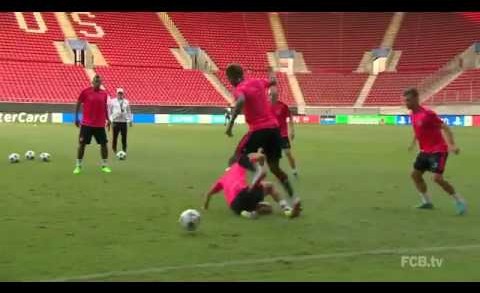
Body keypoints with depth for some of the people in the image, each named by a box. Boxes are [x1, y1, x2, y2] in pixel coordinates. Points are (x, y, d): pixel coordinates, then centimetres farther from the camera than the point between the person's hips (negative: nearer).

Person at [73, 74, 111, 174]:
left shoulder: (104, 94, 6)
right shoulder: (85, 92, -5)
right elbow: (78, 104, 2)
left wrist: (107, 119, 13)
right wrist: (76, 118, -3)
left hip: (100, 125, 3)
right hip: (86, 124, -3)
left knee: (104, 144, 4)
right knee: (82, 144, 0)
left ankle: (105, 166, 17)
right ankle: (78, 166, 10)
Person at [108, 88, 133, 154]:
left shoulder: (126, 102, 13)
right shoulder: (112, 101, 5)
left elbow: (129, 111, 18)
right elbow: (109, 111, 5)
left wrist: (130, 120, 13)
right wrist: (109, 120, -1)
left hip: (124, 121, 2)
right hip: (115, 121, -2)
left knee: (124, 136, 1)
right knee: (115, 136, -1)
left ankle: (124, 150, 8)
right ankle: (114, 149, 12)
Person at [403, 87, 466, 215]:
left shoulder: (427, 114, -21)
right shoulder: (413, 115, 5)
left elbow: (445, 128, -22)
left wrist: (452, 145, -31)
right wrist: (413, 143, 26)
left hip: (438, 151, -9)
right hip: (425, 151, 9)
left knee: (437, 178, -16)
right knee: (415, 174, 8)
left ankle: (459, 201, 1)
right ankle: (427, 201, 20)